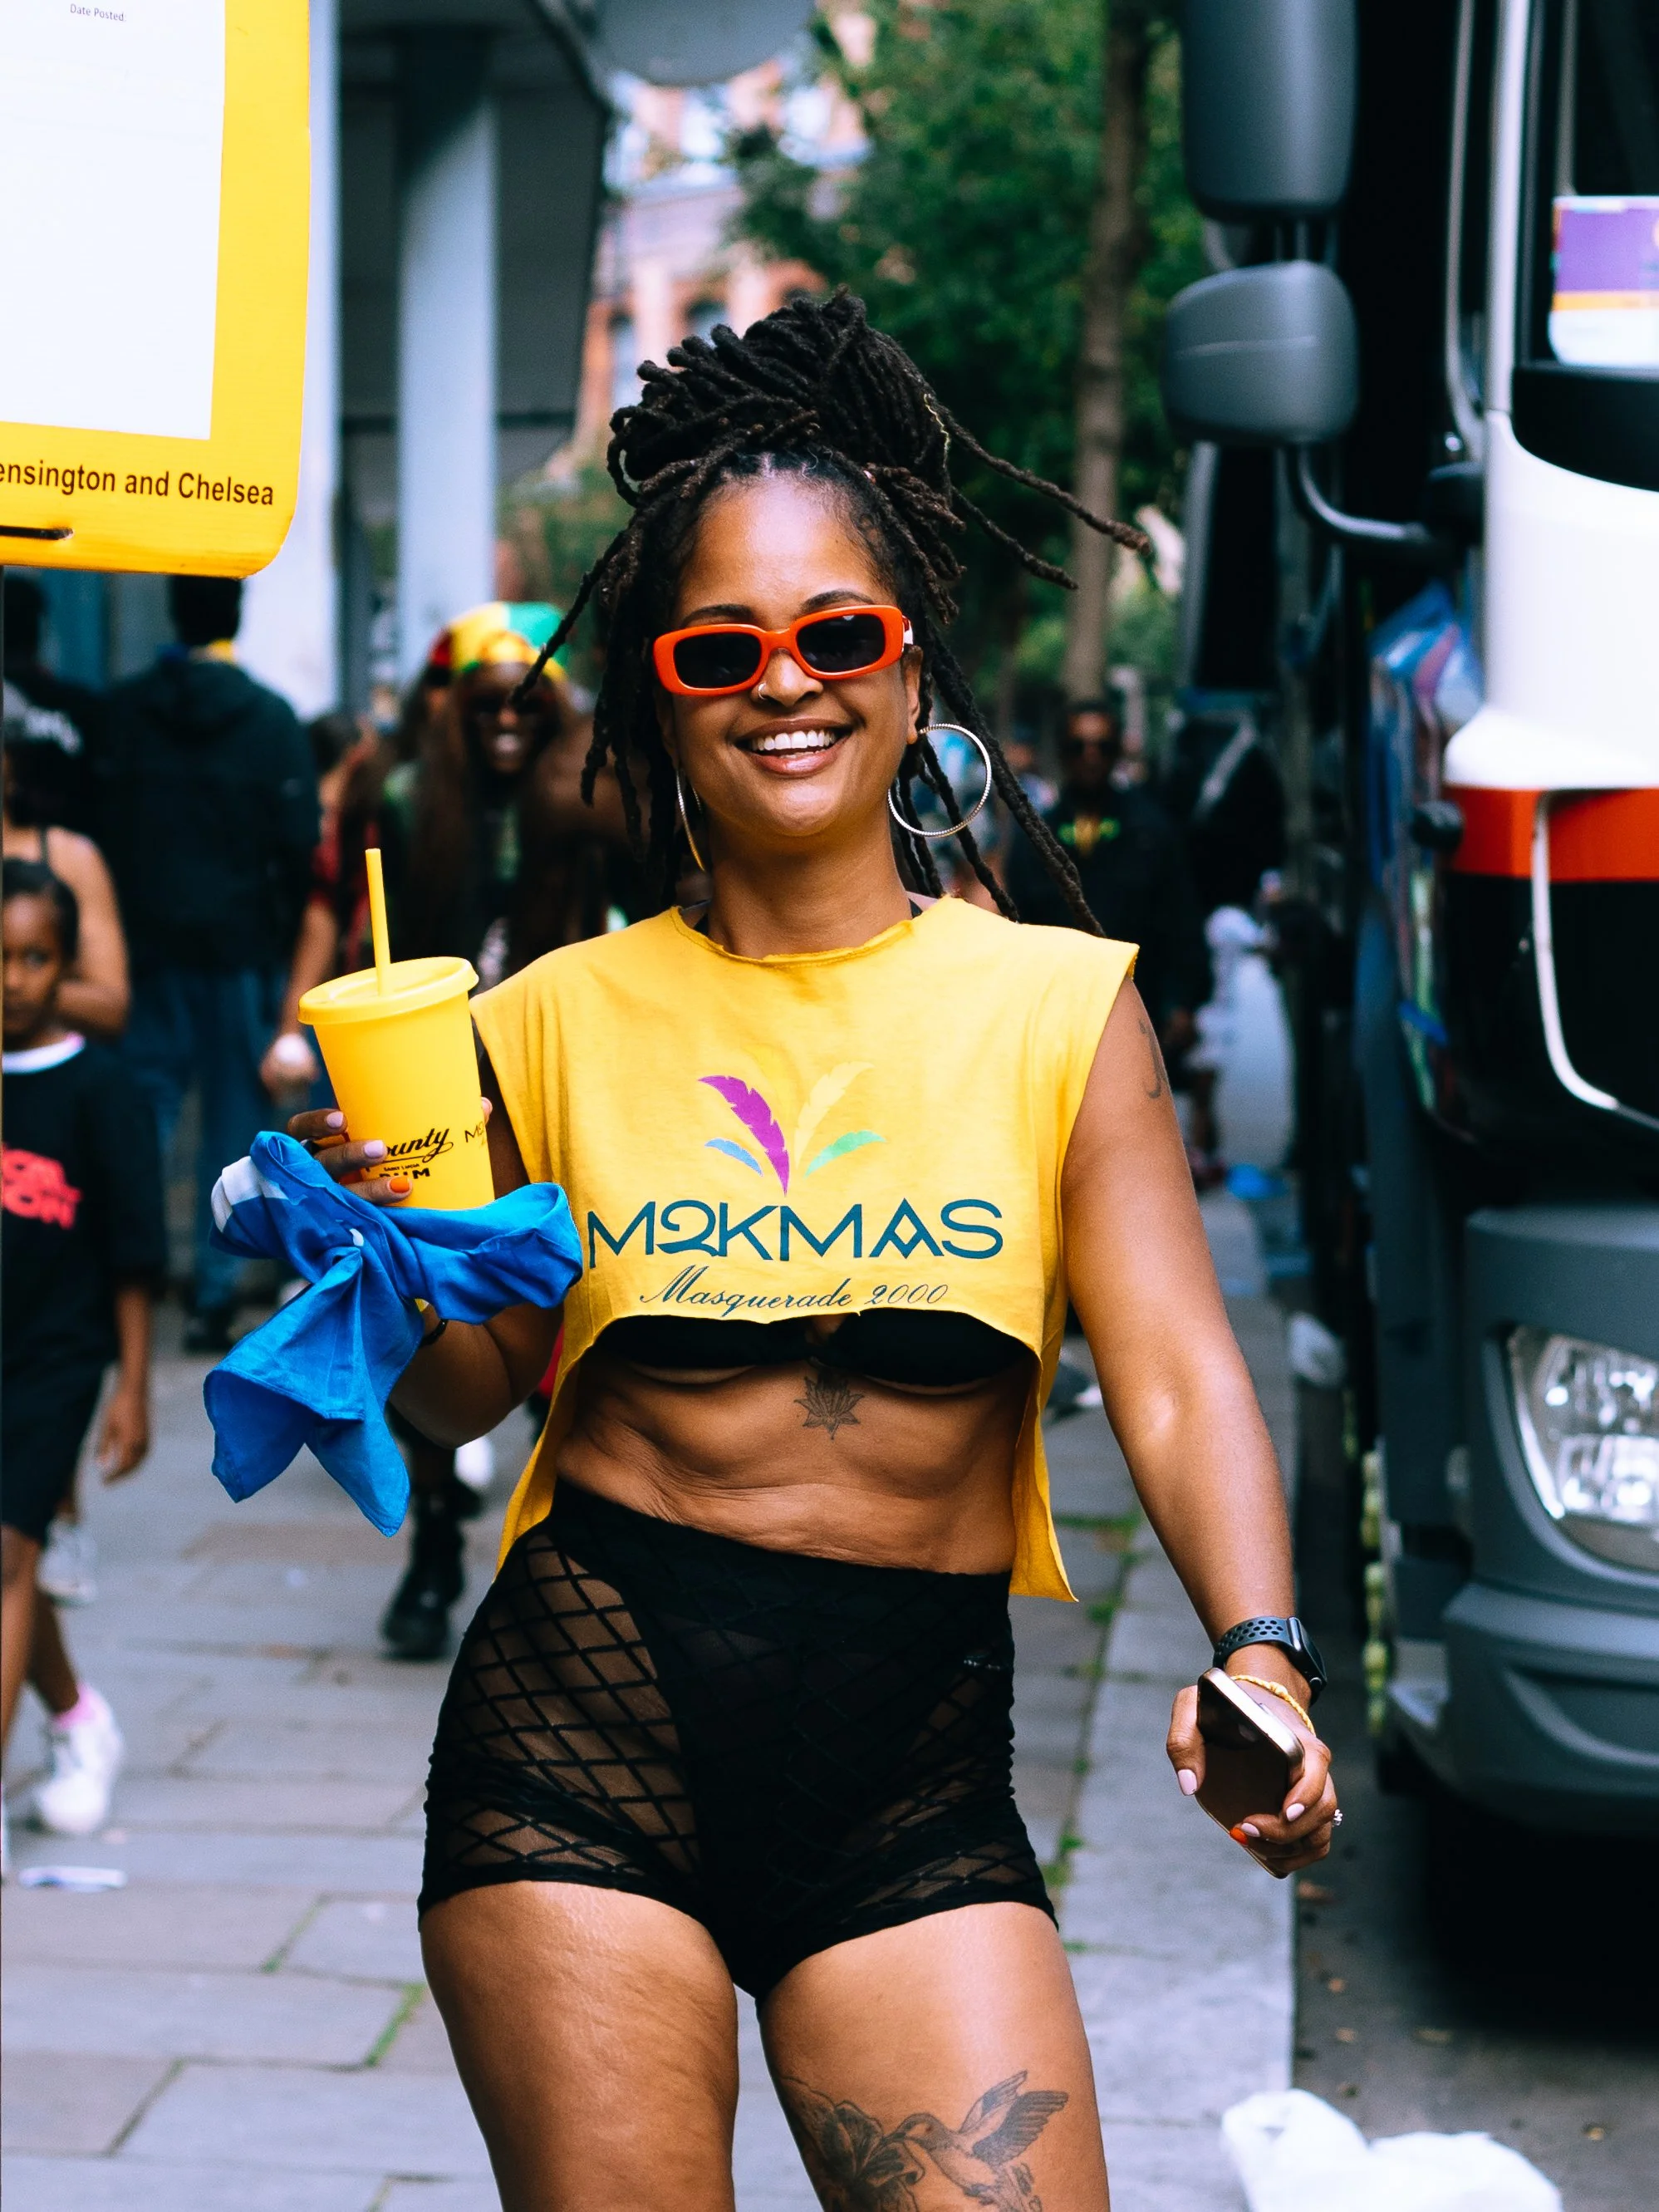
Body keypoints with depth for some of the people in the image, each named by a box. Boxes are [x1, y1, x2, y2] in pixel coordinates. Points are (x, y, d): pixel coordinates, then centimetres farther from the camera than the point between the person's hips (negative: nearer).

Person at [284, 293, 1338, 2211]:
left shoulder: (1057, 1004, 4)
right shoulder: (564, 1023, 5)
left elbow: (1175, 1374, -3)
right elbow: (473, 1393, 12)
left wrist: (1255, 1650, -19)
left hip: (916, 1765, 0)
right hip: (586, 1719, 0)